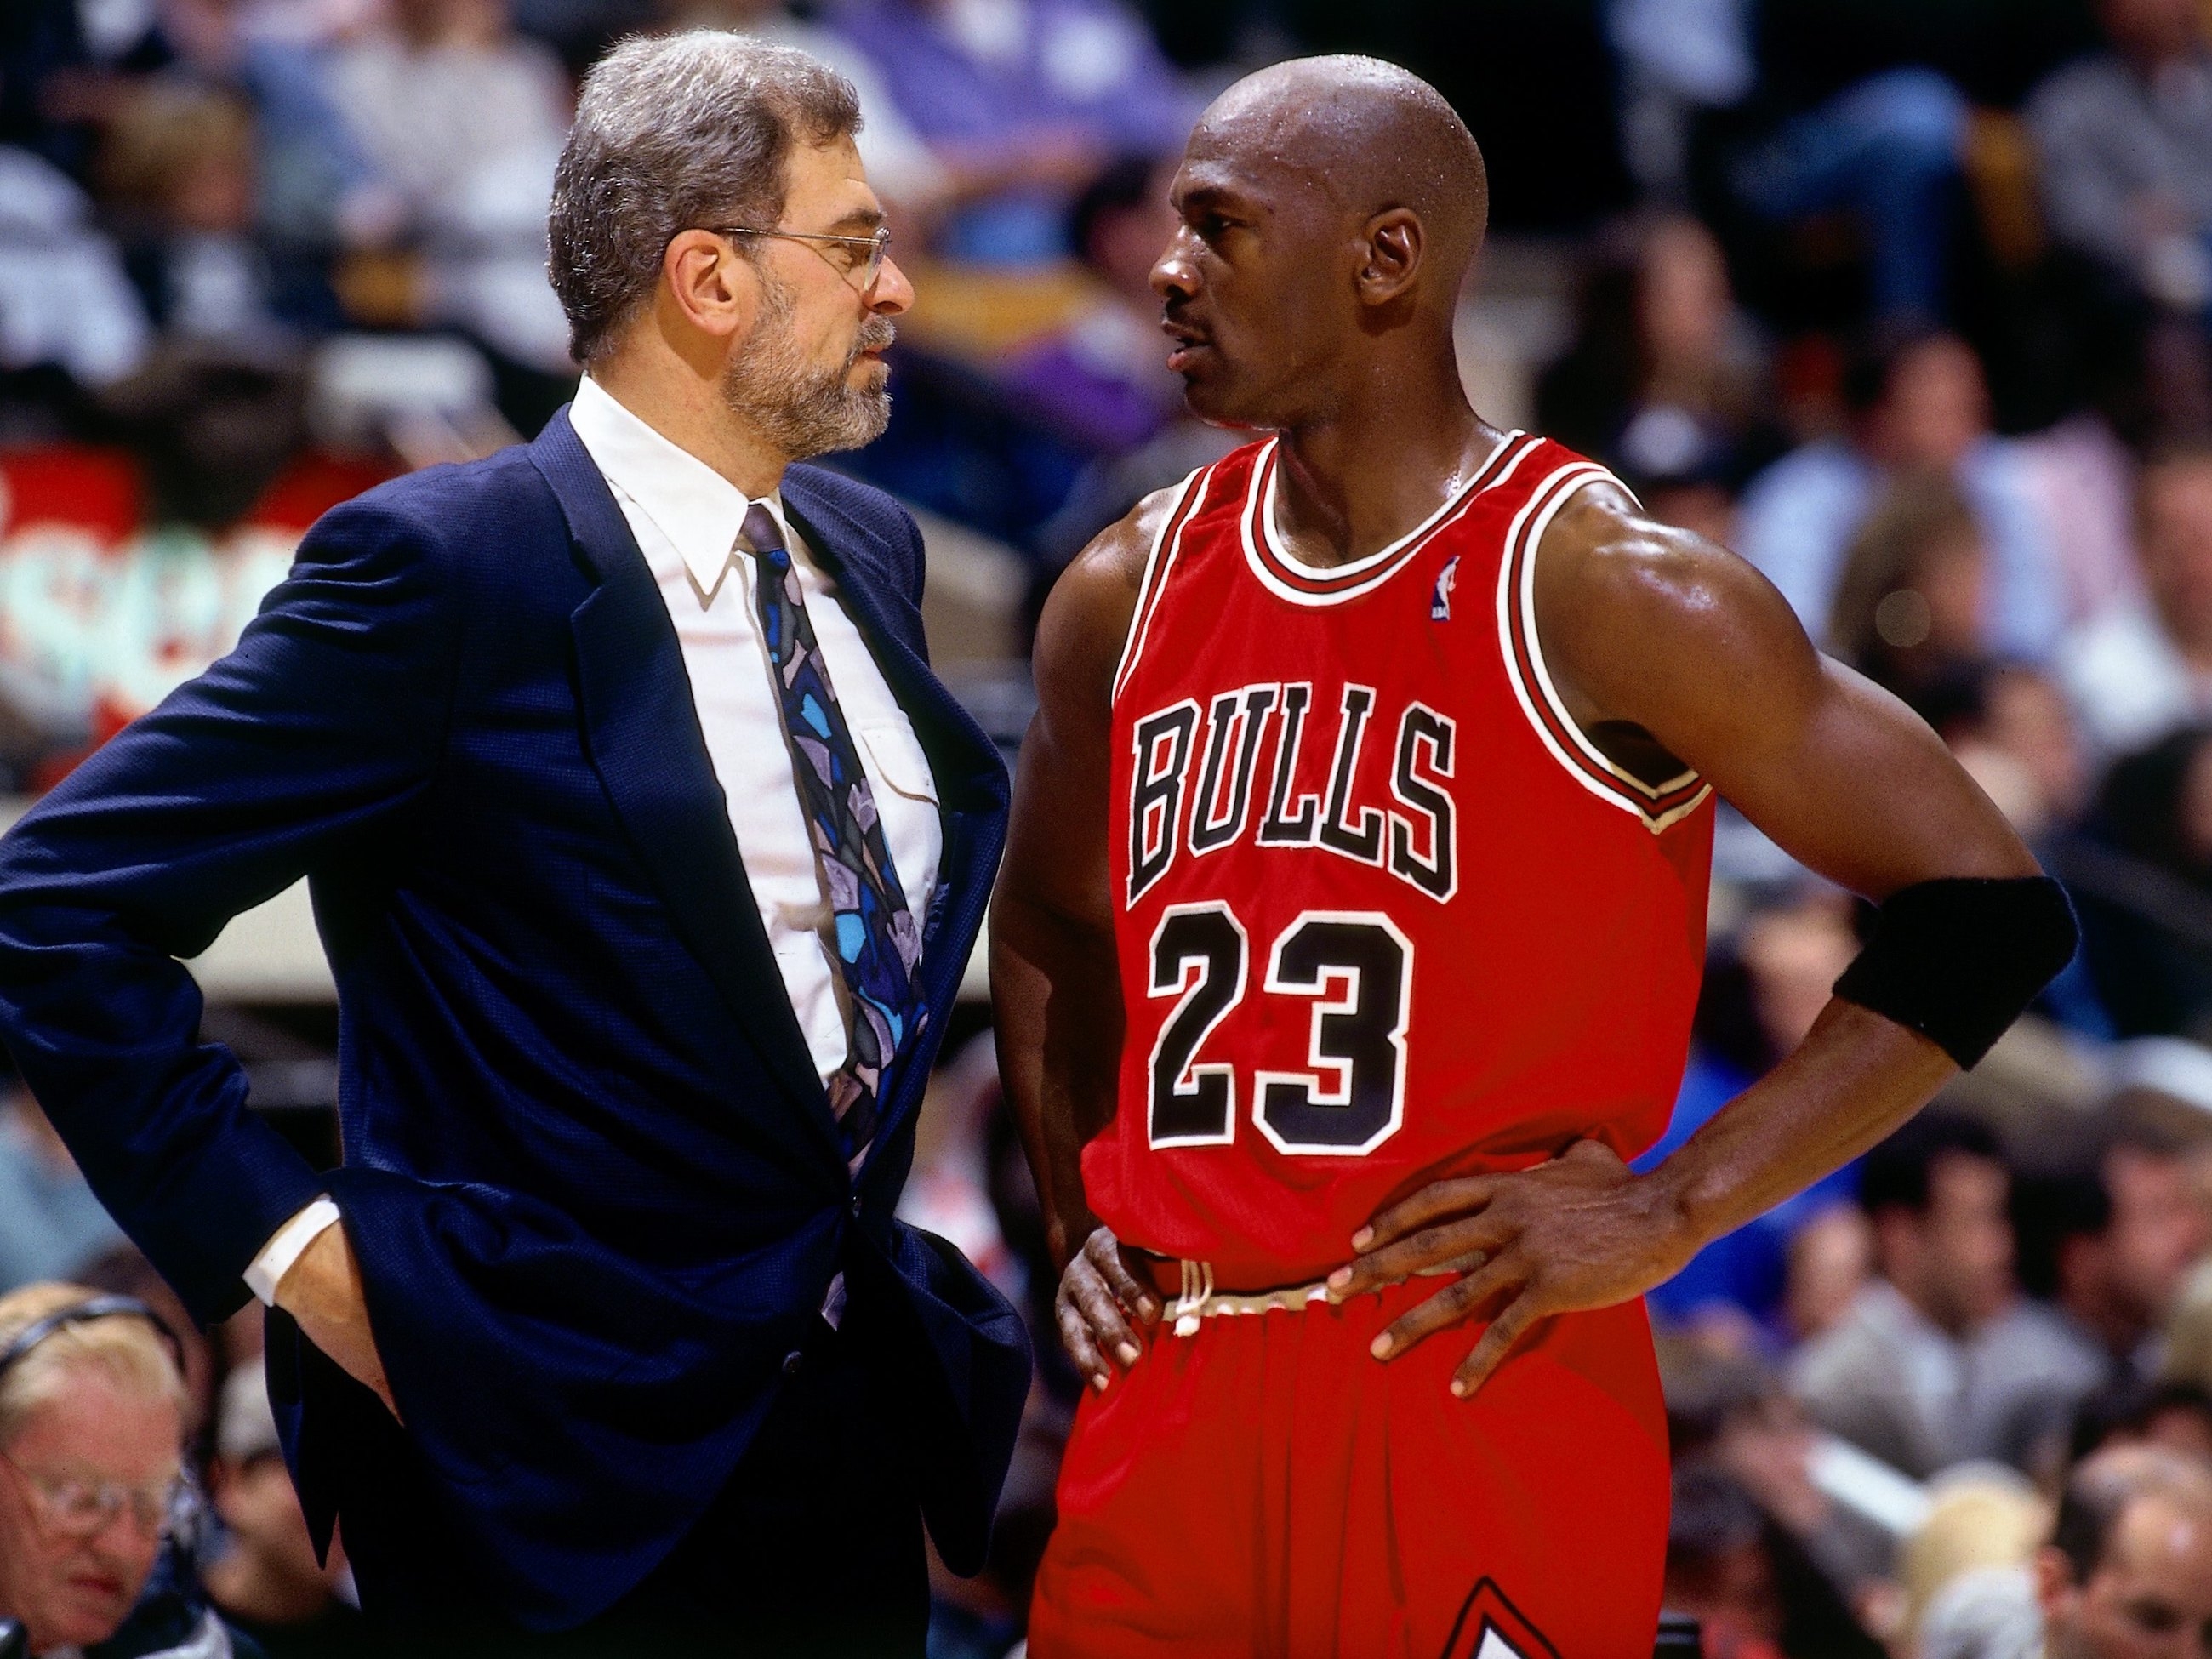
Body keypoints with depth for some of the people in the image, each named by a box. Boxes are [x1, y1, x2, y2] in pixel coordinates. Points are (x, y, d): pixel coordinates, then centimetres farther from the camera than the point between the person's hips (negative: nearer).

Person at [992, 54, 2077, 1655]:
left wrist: (1669, 1213, -12)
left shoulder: (1602, 589, -8)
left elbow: (1990, 910, -9)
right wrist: (1083, 1230, 13)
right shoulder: (1127, 597, 9)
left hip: (1483, 1394, -5)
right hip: (1168, 1414, 5)